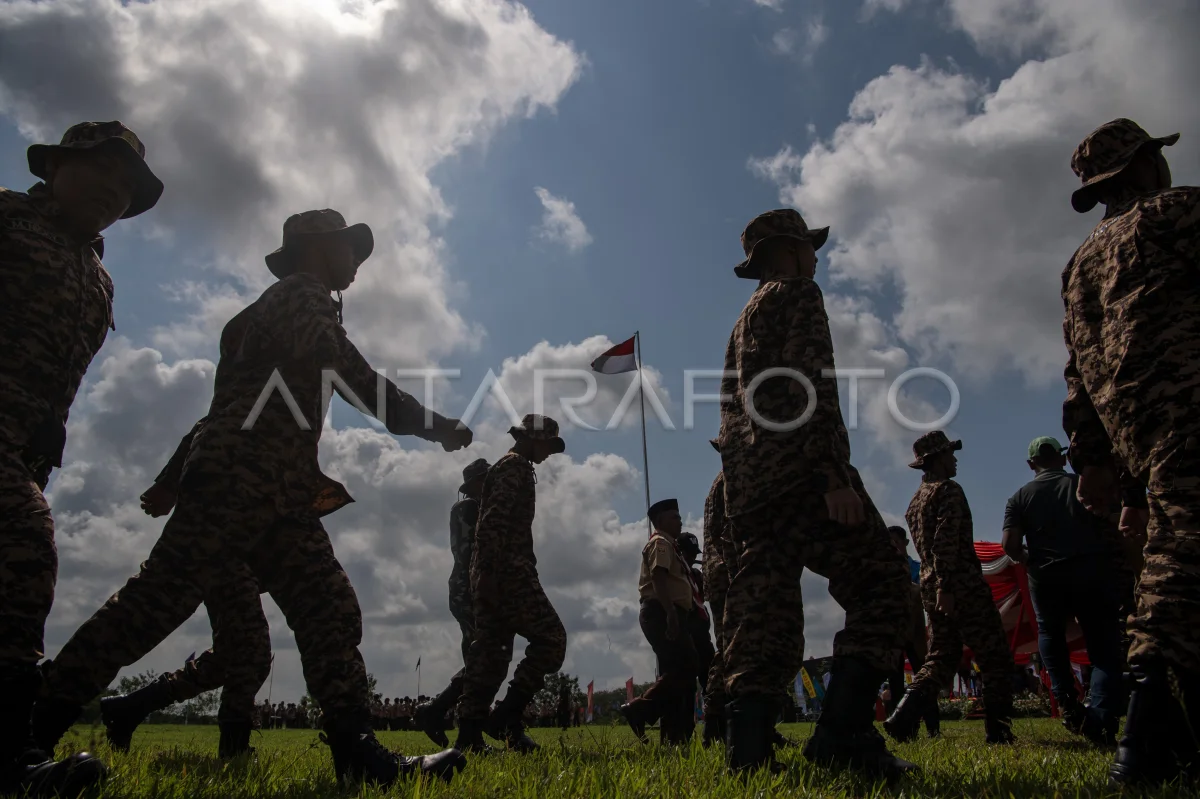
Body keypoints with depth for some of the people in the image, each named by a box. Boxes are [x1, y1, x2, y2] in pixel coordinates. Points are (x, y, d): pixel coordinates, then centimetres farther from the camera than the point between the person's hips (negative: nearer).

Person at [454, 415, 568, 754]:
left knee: (491, 651, 8)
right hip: (507, 573, -10)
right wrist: (491, 572, -23)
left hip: (492, 577, 10)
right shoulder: (515, 467, -7)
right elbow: (495, 524, -18)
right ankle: (506, 716, -6)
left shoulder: (507, 468, 25)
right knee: (550, 638, -8)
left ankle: (470, 734, 8)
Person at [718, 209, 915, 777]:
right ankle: (842, 733, -16)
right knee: (882, 590, -6)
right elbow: (810, 383, -13)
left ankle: (748, 751, -2)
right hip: (799, 474, -9)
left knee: (764, 618, 3)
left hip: (749, 487, 9)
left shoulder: (745, 320, 30)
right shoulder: (798, 294, 4)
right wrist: (834, 474, -20)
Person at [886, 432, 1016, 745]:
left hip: (931, 587, 8)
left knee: (941, 658, 10)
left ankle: (903, 718, -5)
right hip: (962, 586, -8)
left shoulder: (915, 501, 20)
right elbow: (945, 542, -20)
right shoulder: (948, 490, -7)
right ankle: (998, 731, 4)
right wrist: (946, 587, -25)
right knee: (995, 658, 3)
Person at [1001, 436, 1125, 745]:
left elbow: (1010, 545, -4)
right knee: (1105, 647, 5)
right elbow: (1115, 527, -7)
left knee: (1050, 634, 25)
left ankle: (1067, 702, 11)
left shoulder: (1021, 496, 5)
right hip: (1094, 574, -1)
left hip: (1046, 578, 1)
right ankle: (1101, 718, -13)